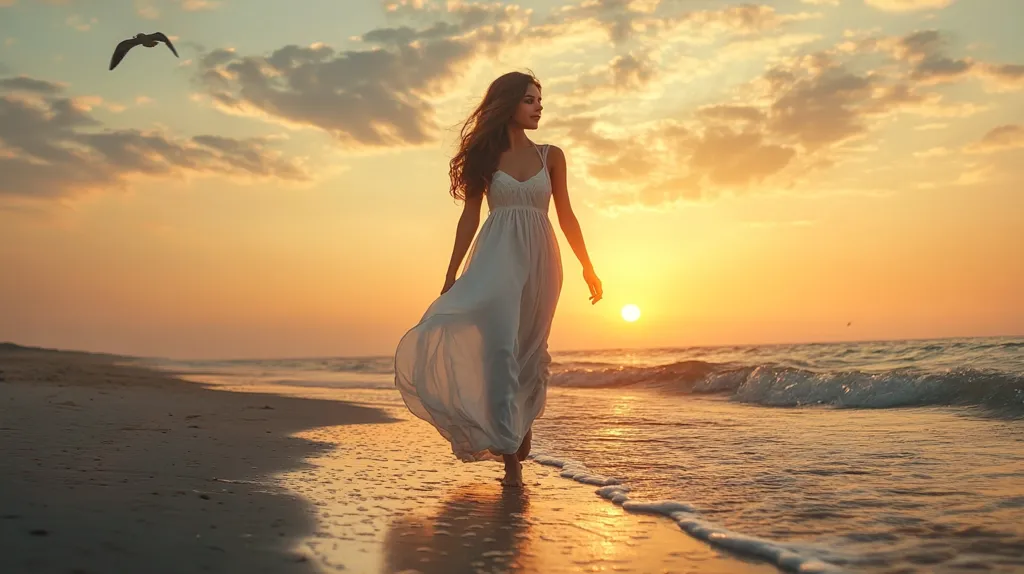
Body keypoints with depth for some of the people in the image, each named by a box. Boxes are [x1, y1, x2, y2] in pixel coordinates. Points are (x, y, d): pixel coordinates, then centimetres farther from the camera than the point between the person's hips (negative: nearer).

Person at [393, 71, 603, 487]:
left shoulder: (550, 156, 11)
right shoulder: (485, 156, 8)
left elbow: (566, 216, 13)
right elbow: (469, 217, 6)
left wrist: (587, 267, 11)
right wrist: (451, 276, 2)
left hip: (539, 258, 2)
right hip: (498, 256, -2)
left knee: (529, 350, 4)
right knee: (499, 346, -15)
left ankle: (521, 428, 26)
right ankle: (511, 455, -16)